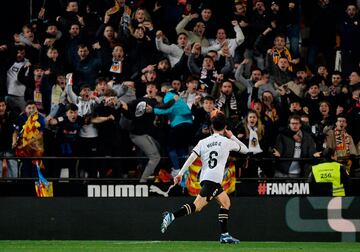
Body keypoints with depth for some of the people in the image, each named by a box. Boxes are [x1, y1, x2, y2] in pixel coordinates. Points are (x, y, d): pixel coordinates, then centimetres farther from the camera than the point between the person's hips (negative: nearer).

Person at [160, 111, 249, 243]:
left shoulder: (203, 142, 15)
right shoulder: (227, 142, 7)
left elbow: (192, 157, 3)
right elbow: (245, 149, 21)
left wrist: (180, 173, -1)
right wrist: (232, 136, 27)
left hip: (204, 177, 6)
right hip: (213, 179, -6)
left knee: (226, 202, 22)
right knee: (197, 205, -18)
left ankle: (224, 235, 17)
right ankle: (172, 216, -38)